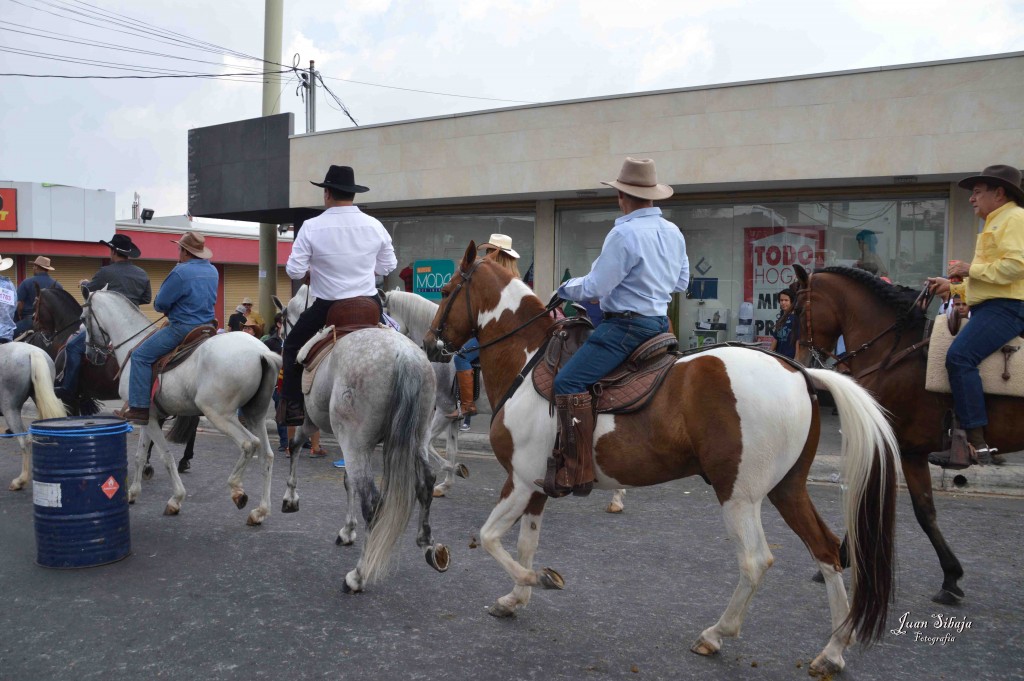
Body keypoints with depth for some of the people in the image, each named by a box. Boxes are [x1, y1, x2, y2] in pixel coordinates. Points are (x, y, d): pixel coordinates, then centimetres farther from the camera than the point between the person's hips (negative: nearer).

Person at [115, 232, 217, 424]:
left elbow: (160, 304, -11)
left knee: (141, 356, -3)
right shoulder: (213, 271, 8)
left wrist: (170, 310, 12)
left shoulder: (180, 272, -17)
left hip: (182, 329, -9)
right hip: (207, 327, 9)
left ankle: (140, 409, -6)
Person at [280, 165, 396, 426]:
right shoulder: (375, 225, -2)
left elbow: (294, 270, -10)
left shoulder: (312, 227, -12)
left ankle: (293, 407, 13)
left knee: (293, 345, 18)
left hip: (328, 306, -2)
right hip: (370, 304, 3)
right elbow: (387, 266, 9)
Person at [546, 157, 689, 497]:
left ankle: (576, 472, -23)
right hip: (660, 323, 10)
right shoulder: (674, 232, 11)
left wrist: (566, 288, 4)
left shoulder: (625, 233, -17)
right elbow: (681, 282, 22)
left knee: (568, 382, -18)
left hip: (626, 325, -10)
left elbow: (595, 287, -16)